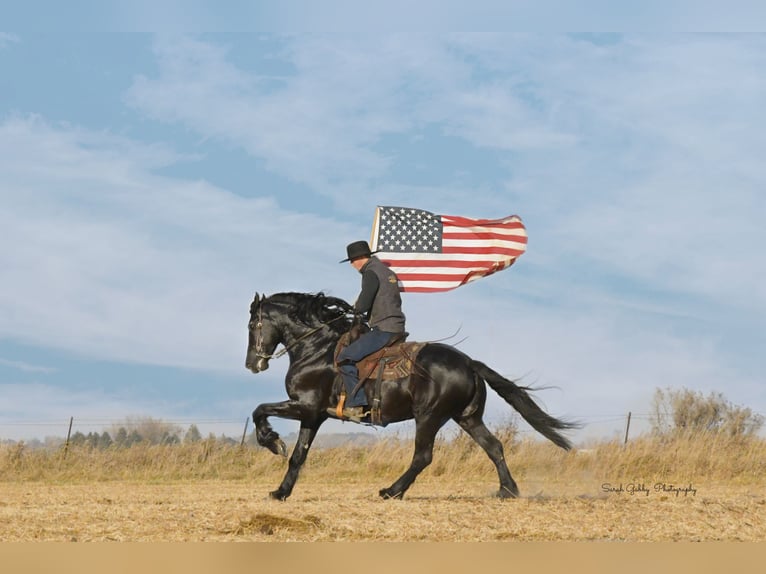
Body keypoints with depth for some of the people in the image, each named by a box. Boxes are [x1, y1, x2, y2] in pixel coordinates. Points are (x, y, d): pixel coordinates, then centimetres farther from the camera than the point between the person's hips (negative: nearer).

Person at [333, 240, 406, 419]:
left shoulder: (371, 273, -11)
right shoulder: (387, 271, 18)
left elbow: (363, 305, -19)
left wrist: (356, 309, 4)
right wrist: (371, 315, 21)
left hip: (383, 330, -10)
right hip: (397, 328, 10)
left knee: (345, 358, -12)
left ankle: (356, 405, -15)